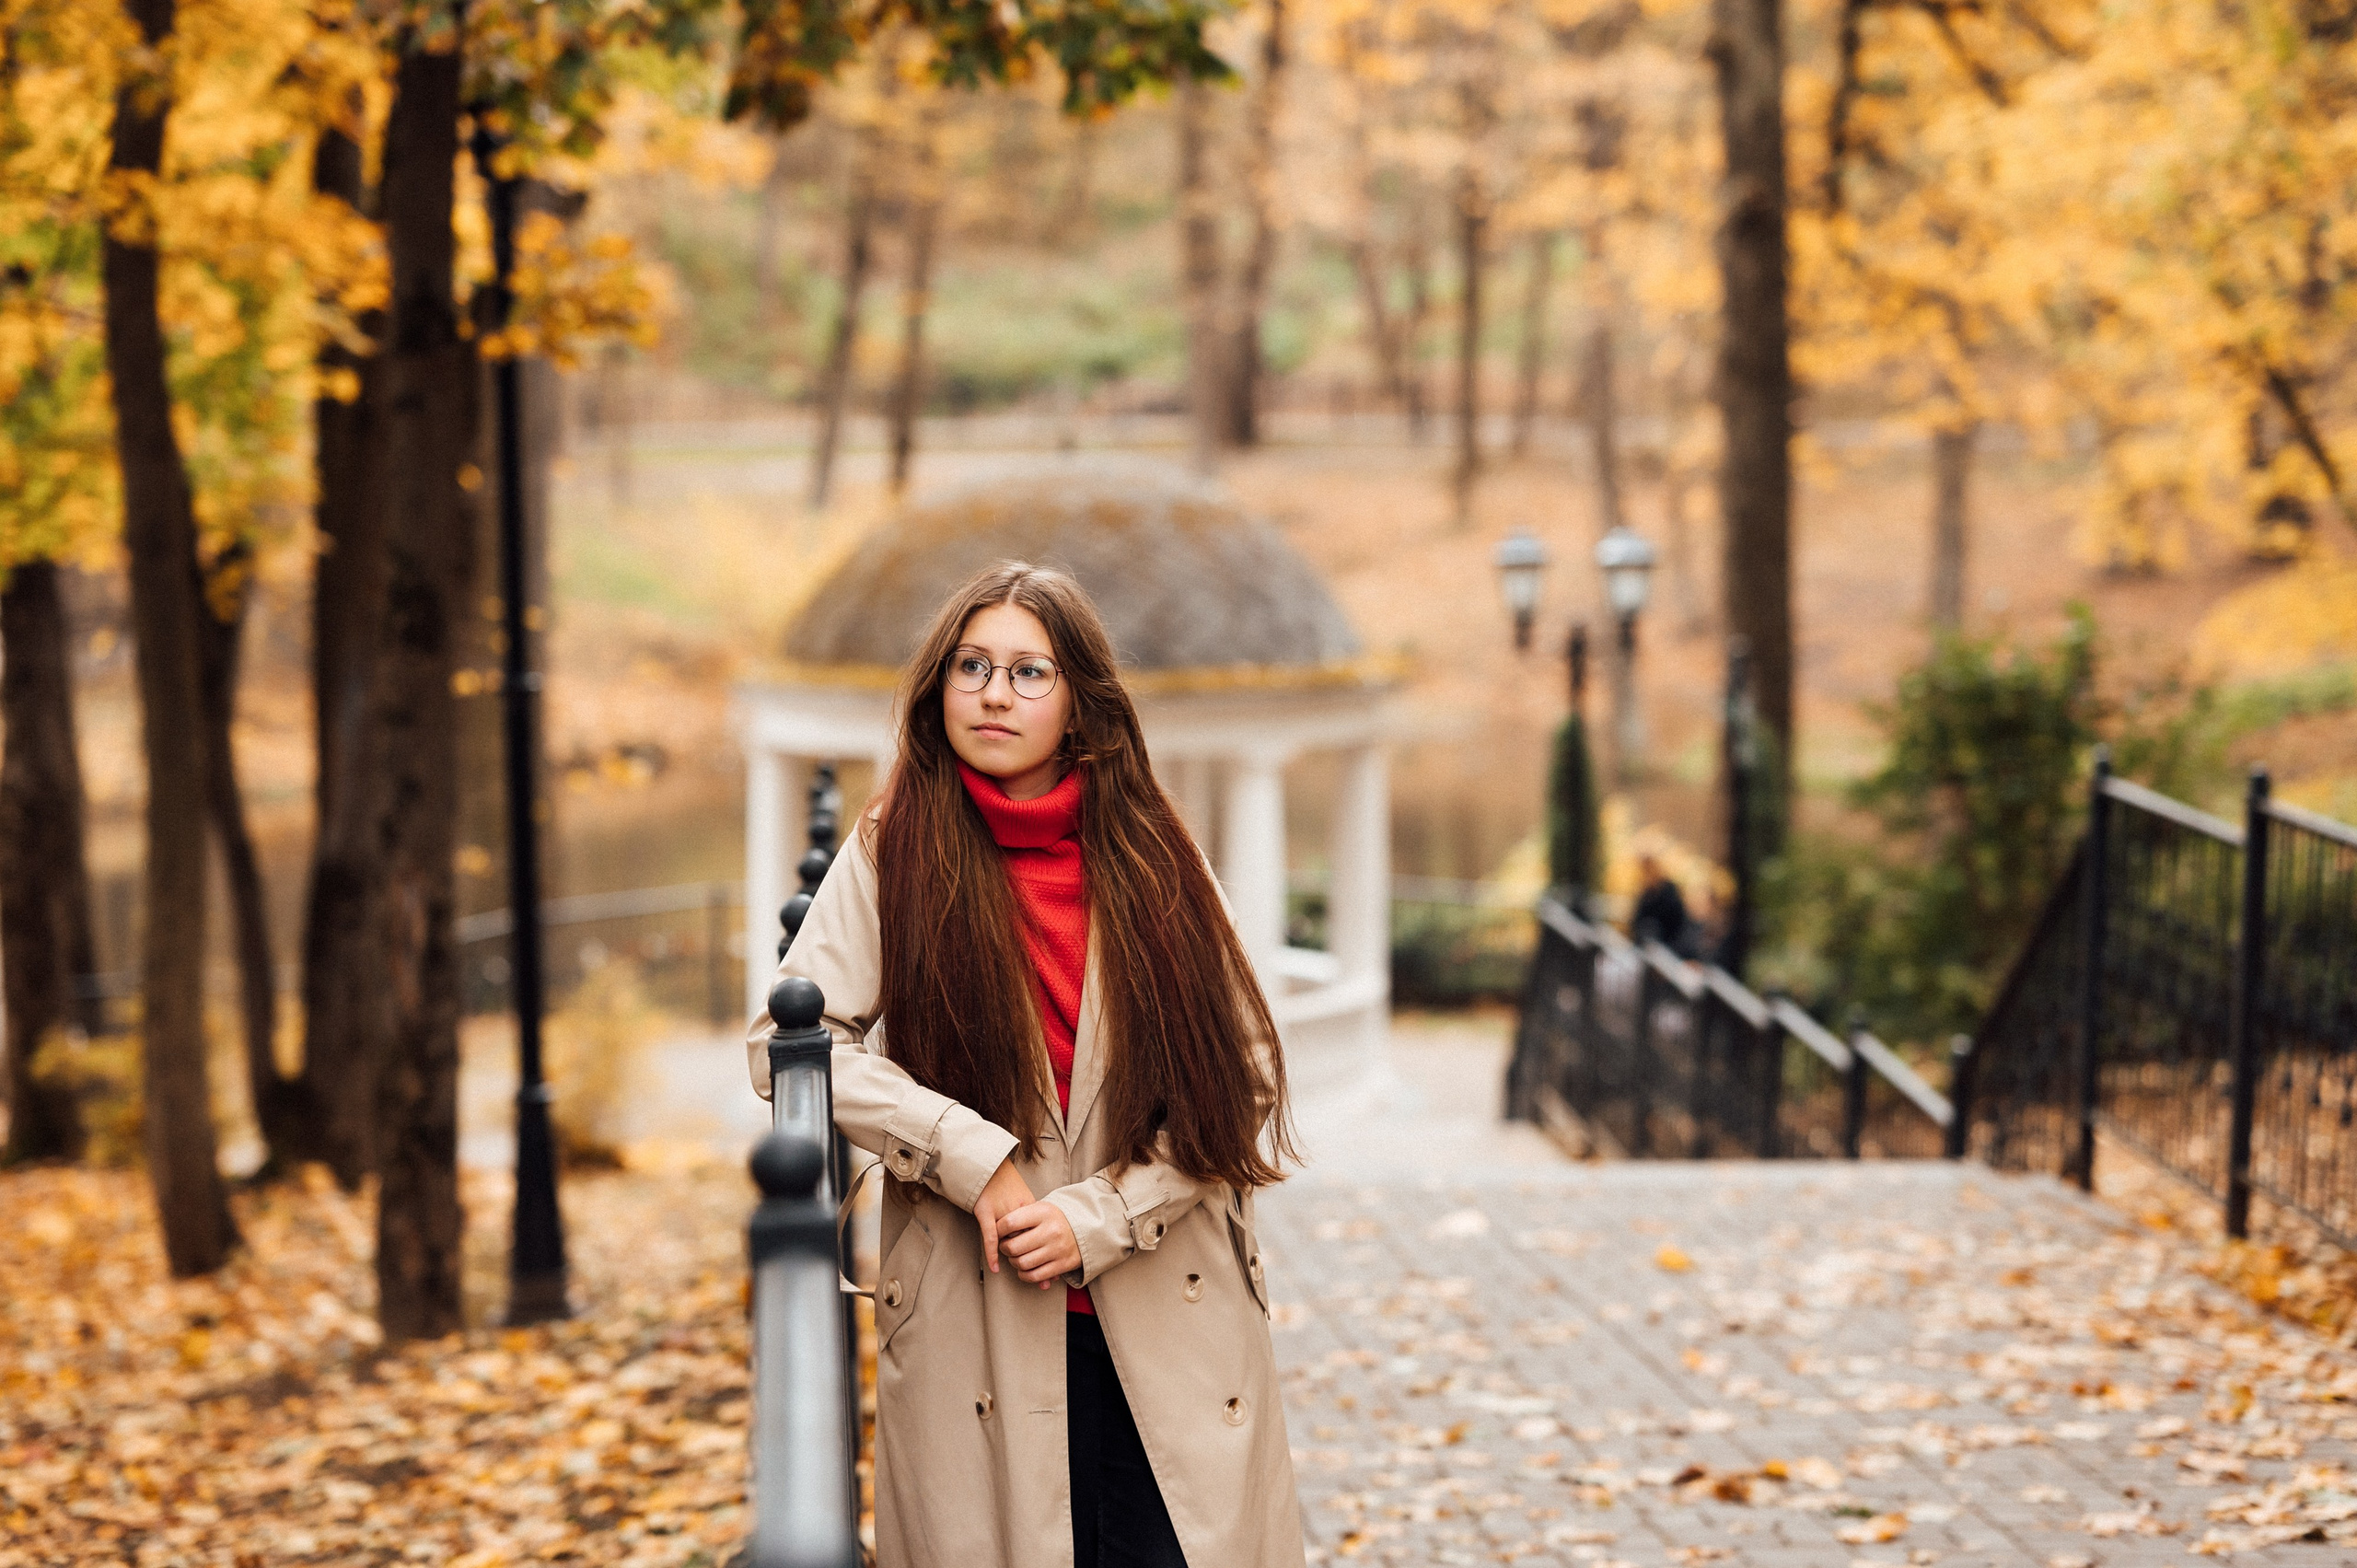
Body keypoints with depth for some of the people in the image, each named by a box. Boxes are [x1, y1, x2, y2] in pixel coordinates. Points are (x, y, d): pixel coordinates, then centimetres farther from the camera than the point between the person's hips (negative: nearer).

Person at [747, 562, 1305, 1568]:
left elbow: (1246, 1090, 3)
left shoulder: (1153, 863, 6)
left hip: (1170, 1329, 1)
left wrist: (1097, 1217, -9)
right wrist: (975, 1157, -14)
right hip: (973, 1326, -1)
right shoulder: (892, 857, 4)